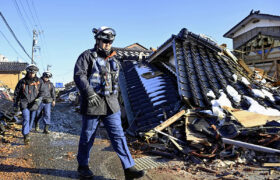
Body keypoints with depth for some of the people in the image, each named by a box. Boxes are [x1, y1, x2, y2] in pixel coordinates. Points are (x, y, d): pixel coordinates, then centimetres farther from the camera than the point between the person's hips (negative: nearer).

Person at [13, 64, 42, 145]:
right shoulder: (22, 82, 0)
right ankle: (26, 136, -17)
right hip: (24, 104, -2)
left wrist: (38, 100, -15)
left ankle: (26, 132, 35)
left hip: (33, 105, 2)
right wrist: (15, 103, 15)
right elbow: (16, 93, 11)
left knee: (31, 120, 13)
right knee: (26, 119, -15)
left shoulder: (38, 82, 1)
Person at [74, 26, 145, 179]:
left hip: (111, 105, 5)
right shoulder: (87, 56, -1)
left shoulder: (113, 60, 17)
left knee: (118, 135, 0)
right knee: (87, 137, 8)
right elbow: (79, 75, -14)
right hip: (92, 104, -5)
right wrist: (89, 92, -27)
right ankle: (82, 166, 27)